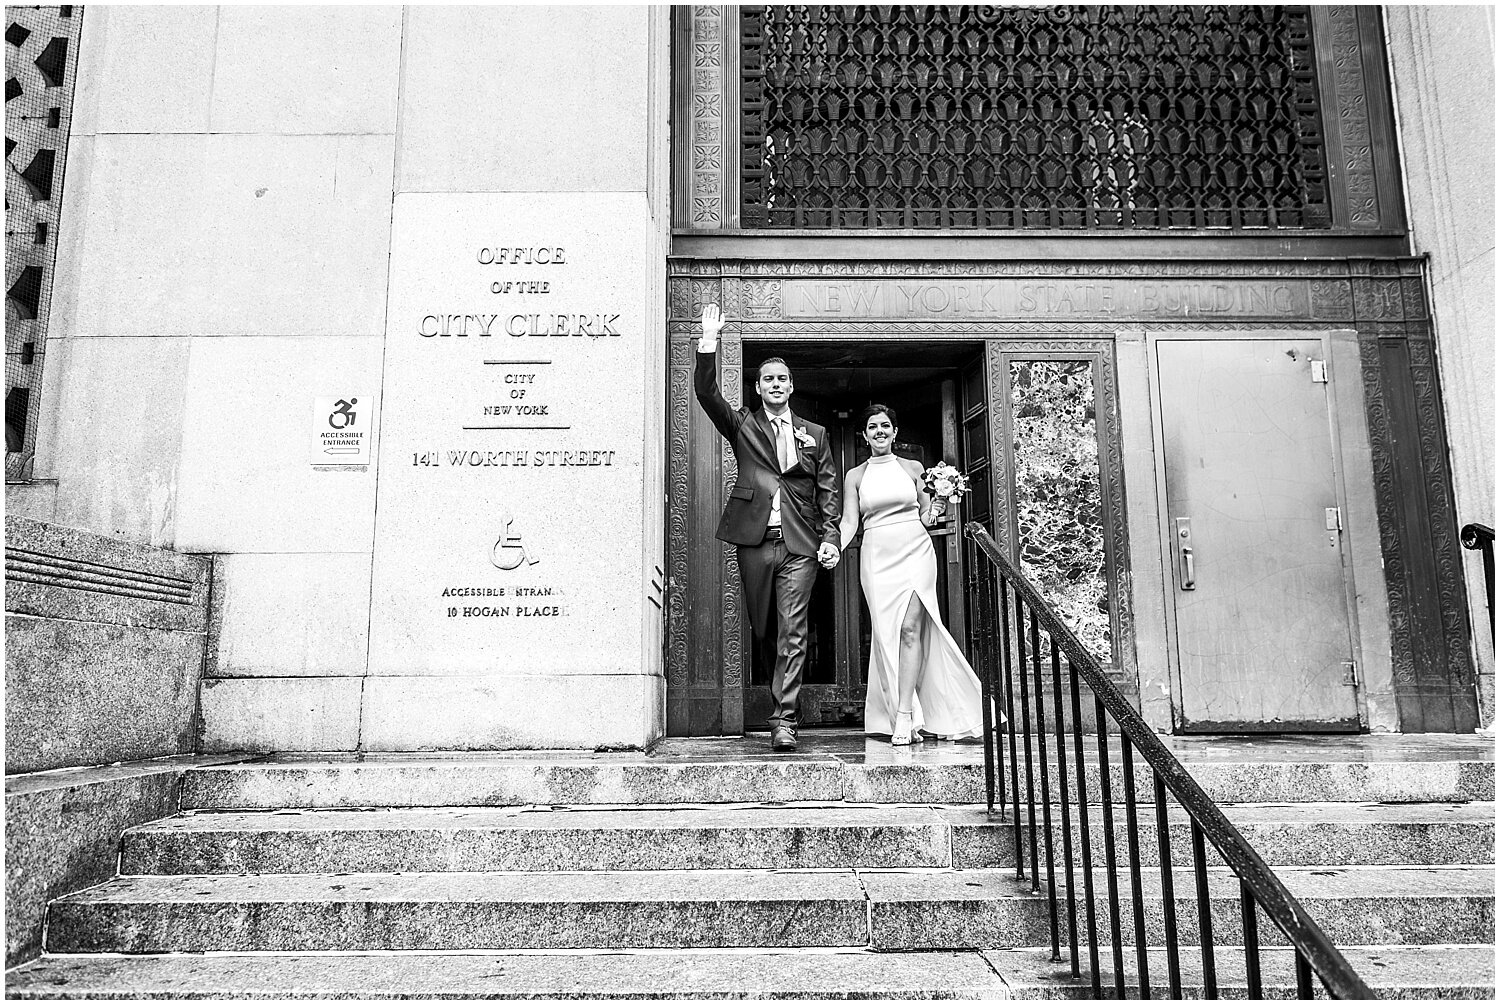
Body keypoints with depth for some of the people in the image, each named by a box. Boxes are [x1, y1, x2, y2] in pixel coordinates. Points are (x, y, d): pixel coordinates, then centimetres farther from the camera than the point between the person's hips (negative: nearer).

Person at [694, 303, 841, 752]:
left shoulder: (815, 434, 14)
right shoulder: (743, 425, 12)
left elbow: (828, 489, 10)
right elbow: (706, 393, -2)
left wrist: (830, 538, -2)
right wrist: (709, 343, -13)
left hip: (800, 545, -1)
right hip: (754, 541, 1)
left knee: (792, 631, -8)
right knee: (762, 630, 8)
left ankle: (784, 720, -8)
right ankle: (780, 693, 31)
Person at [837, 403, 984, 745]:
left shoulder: (913, 468, 11)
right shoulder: (855, 476, 11)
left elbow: (928, 514, 17)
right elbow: (849, 522, 6)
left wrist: (933, 513, -6)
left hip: (915, 552, -1)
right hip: (878, 558, 1)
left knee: (910, 628, -12)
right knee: (887, 633, -4)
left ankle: (905, 716, -9)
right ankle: (909, 716, 3)